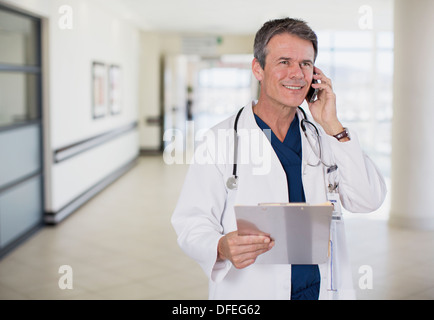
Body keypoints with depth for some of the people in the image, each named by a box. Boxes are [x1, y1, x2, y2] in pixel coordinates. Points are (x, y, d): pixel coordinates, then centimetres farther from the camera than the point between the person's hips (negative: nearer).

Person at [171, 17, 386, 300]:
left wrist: (333, 126, -8)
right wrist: (222, 248, -31)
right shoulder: (222, 140, -6)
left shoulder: (325, 137, 6)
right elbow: (192, 222, -10)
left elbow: (368, 201, -4)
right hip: (249, 292, -3)